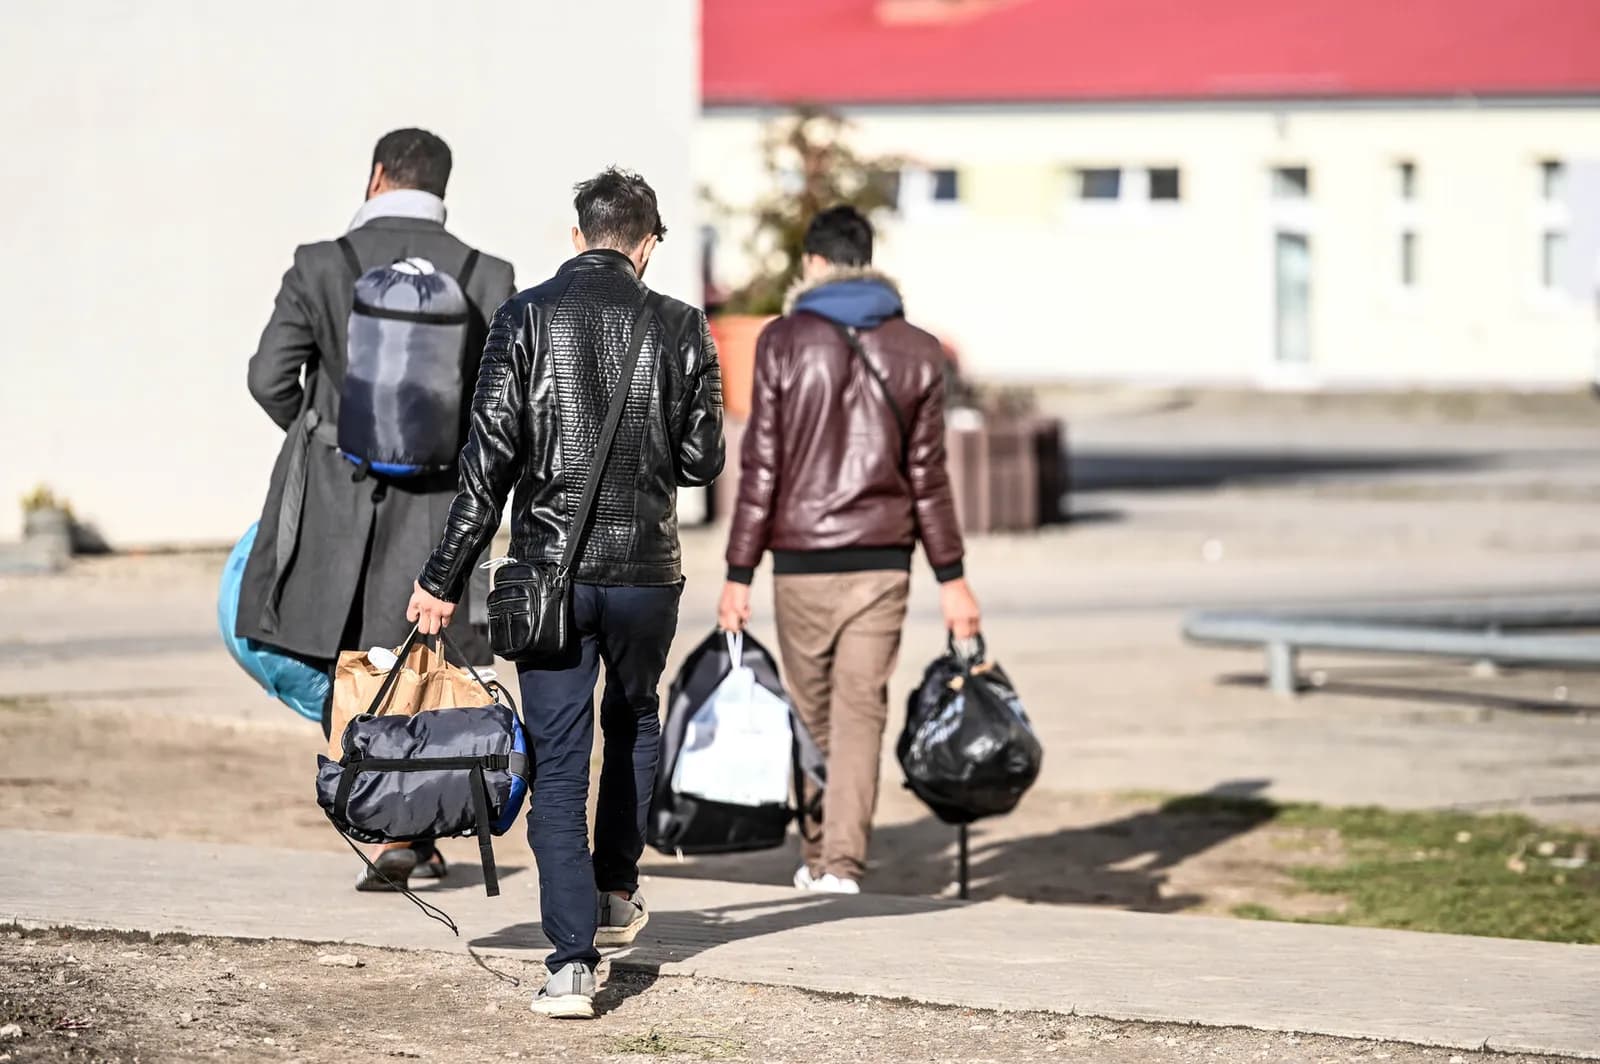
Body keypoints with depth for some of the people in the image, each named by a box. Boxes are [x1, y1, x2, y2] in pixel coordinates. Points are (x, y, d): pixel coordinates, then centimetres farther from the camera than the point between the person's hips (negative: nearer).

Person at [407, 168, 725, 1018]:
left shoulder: (527, 317, -4)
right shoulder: (679, 328, -1)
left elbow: (489, 457, -8)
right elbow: (702, 461, 2)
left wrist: (443, 578, -4)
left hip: (550, 566, -1)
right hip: (647, 567, 1)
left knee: (558, 761, 0)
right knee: (634, 722, 28)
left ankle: (573, 961, -9)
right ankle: (614, 891, 34)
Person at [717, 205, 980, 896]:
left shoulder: (784, 342, -3)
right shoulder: (916, 350, 5)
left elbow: (761, 467, -5)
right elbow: (927, 474, 5)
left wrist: (739, 573, -2)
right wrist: (951, 577, 9)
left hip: (802, 559, -1)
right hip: (883, 558, 1)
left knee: (812, 711, 11)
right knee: (861, 709, 1)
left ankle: (818, 856, 18)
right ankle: (843, 860, -9)